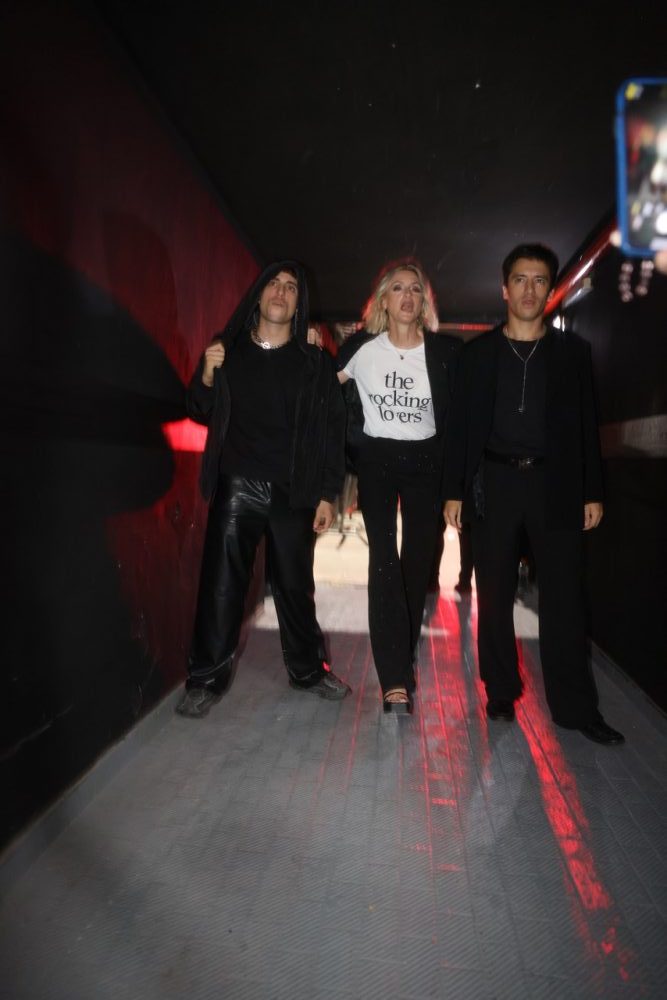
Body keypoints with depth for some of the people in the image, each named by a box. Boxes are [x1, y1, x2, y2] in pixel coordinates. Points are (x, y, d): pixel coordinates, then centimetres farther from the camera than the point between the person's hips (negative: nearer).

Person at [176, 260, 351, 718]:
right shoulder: (228, 349, 5)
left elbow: (332, 430, 1)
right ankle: (207, 680, 16)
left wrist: (327, 494, -4)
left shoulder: (316, 361, 2)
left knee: (295, 585, 10)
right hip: (236, 488, 1)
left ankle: (308, 670, 29)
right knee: (221, 585, 1)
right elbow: (201, 413, 12)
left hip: (293, 493, 0)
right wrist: (207, 376, -8)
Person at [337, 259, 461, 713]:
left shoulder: (446, 350, -3)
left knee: (418, 563, 6)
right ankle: (395, 680, -16)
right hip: (377, 459, -1)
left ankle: (404, 660, 25)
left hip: (426, 462, 1)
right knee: (384, 560, -14)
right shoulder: (360, 347, -4)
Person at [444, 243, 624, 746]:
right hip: (494, 483, 0)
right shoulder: (479, 351, 7)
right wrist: (455, 491, -1)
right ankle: (501, 692, 19)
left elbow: (587, 424, 7)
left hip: (555, 485, 0)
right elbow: (461, 425, 5)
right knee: (495, 595, 5)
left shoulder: (573, 351, 8)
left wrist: (593, 492, 1)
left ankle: (575, 705, 11)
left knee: (564, 596, 1)